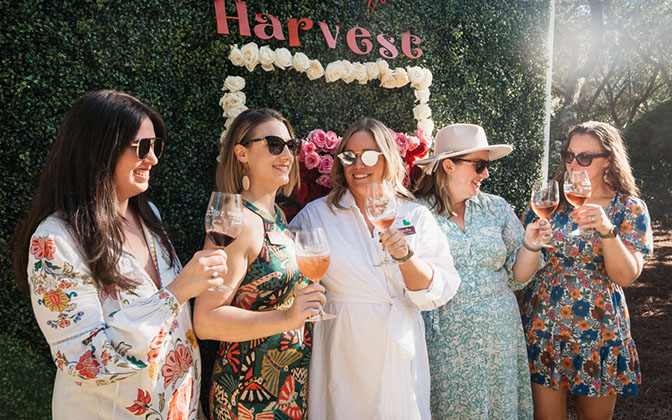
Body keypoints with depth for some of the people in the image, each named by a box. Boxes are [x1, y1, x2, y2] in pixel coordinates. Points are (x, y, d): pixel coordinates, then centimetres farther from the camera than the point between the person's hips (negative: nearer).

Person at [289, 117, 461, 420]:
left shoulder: (416, 216, 1)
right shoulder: (316, 215, -1)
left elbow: (439, 293, -5)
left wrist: (406, 256, -20)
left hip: (399, 352, 1)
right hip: (341, 356, -1)